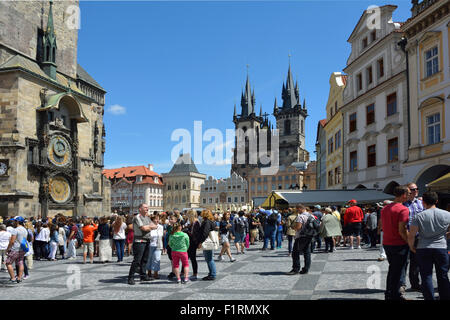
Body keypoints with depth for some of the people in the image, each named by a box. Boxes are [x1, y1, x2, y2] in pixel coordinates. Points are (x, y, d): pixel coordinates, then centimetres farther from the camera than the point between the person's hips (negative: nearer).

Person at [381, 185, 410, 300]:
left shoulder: (385, 208, 9)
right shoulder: (403, 209, -16)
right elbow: (402, 231, -20)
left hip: (386, 243, 8)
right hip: (399, 245, -7)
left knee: (392, 269, 19)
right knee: (398, 271, 3)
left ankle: (389, 294, 27)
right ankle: (394, 296, 10)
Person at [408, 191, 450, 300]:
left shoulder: (418, 216, -7)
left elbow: (411, 236, -9)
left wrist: (411, 247, 7)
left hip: (423, 249, -2)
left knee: (426, 277, 4)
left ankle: (430, 298, 4)